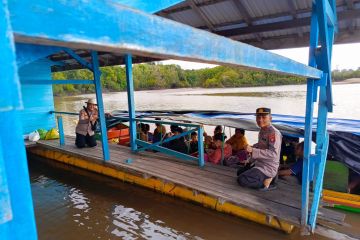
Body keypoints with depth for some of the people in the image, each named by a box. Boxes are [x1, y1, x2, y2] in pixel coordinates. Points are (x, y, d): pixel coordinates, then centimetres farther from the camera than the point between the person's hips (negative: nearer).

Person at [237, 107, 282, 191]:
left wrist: (253, 150, -35)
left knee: (241, 180, -21)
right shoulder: (262, 131, 8)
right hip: (259, 164, 10)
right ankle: (265, 179, 14)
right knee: (240, 172, 23)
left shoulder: (274, 132, -20)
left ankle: (267, 182, -5)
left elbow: (273, 153, -30)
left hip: (268, 168, -10)